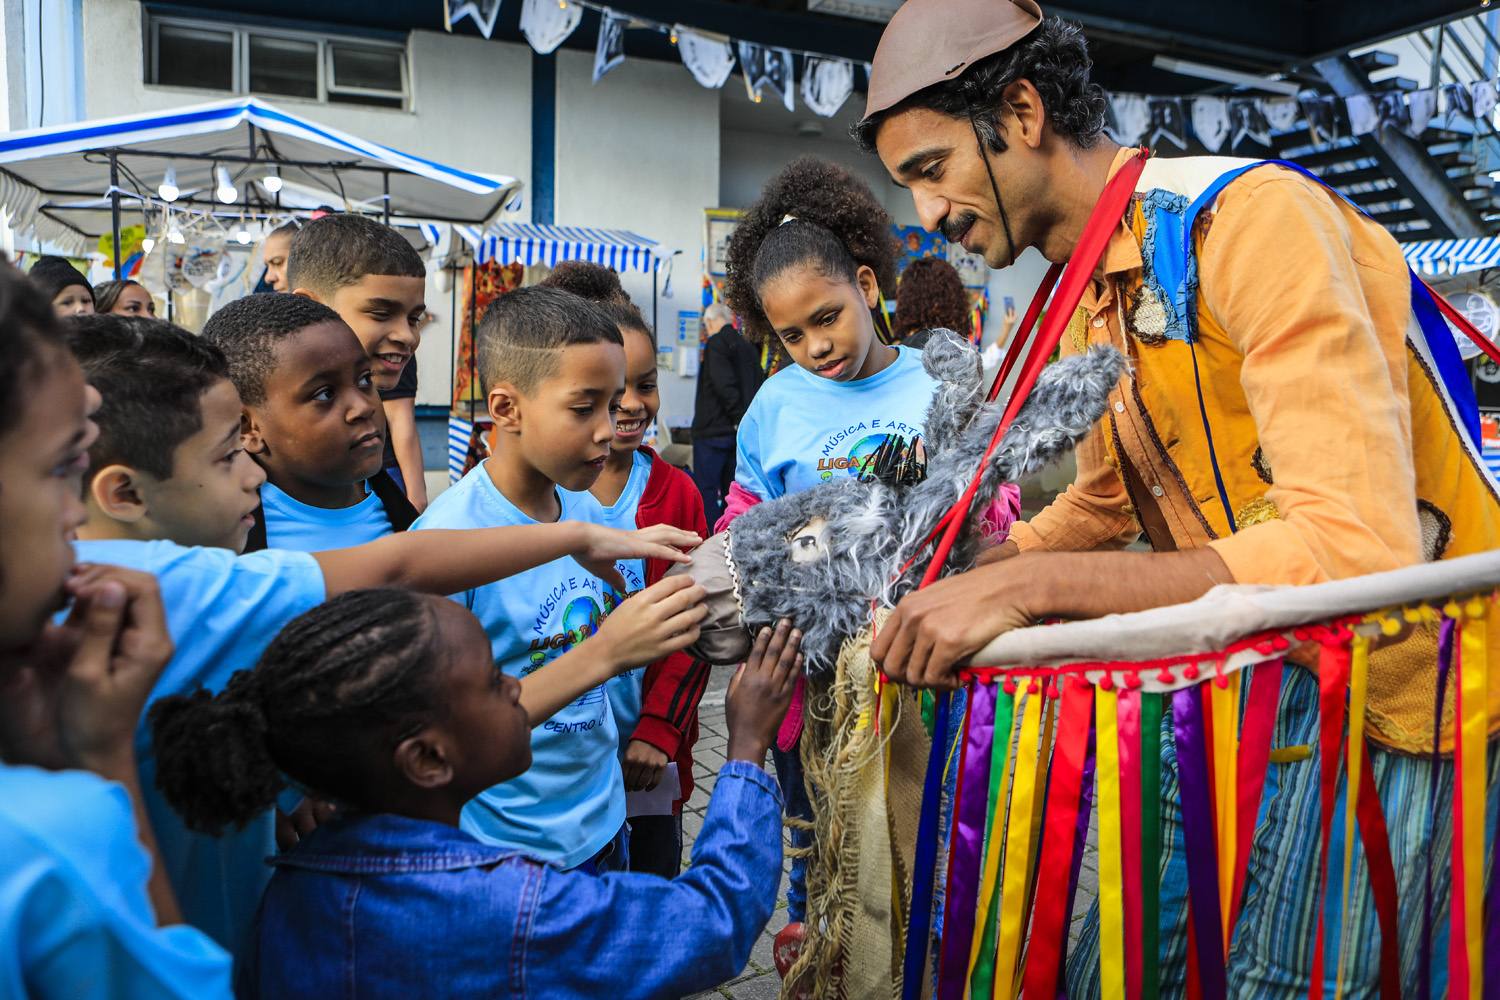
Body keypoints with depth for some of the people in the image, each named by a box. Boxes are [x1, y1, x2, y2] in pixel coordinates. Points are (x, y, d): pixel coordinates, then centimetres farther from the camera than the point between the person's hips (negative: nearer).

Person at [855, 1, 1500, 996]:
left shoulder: (1251, 216, -20)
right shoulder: (1091, 302, 8)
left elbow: (1360, 550, -30)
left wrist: (1026, 585, -32)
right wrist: (953, 574, 11)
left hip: (1404, 687, -7)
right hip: (1256, 678, 8)